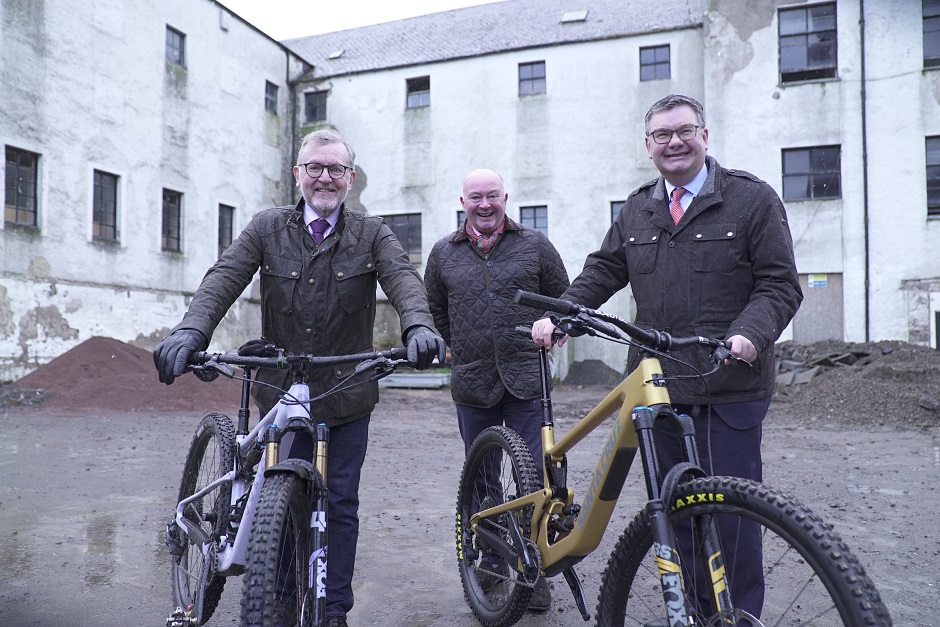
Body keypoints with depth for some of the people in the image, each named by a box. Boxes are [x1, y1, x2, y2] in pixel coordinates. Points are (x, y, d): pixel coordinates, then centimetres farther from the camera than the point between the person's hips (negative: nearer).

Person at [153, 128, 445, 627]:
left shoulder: (372, 234, 2)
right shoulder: (268, 228, 3)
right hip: (282, 393, 1)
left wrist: (419, 325, -38)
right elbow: (224, 277, -9)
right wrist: (190, 331, -29)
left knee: (340, 506, 9)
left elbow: (402, 276, -15)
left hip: (348, 397, 0)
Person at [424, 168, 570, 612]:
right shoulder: (444, 253, 7)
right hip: (472, 383, 2)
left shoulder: (535, 245, 3)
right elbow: (434, 308, 19)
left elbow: (562, 298, 14)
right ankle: (490, 559, 29)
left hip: (527, 379, -2)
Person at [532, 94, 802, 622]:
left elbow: (781, 284, -4)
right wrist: (558, 314, -4)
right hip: (658, 385, 4)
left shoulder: (753, 199, 1)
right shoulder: (637, 210, 16)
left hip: (730, 387, -4)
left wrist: (749, 335, -21)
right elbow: (603, 271, 13)